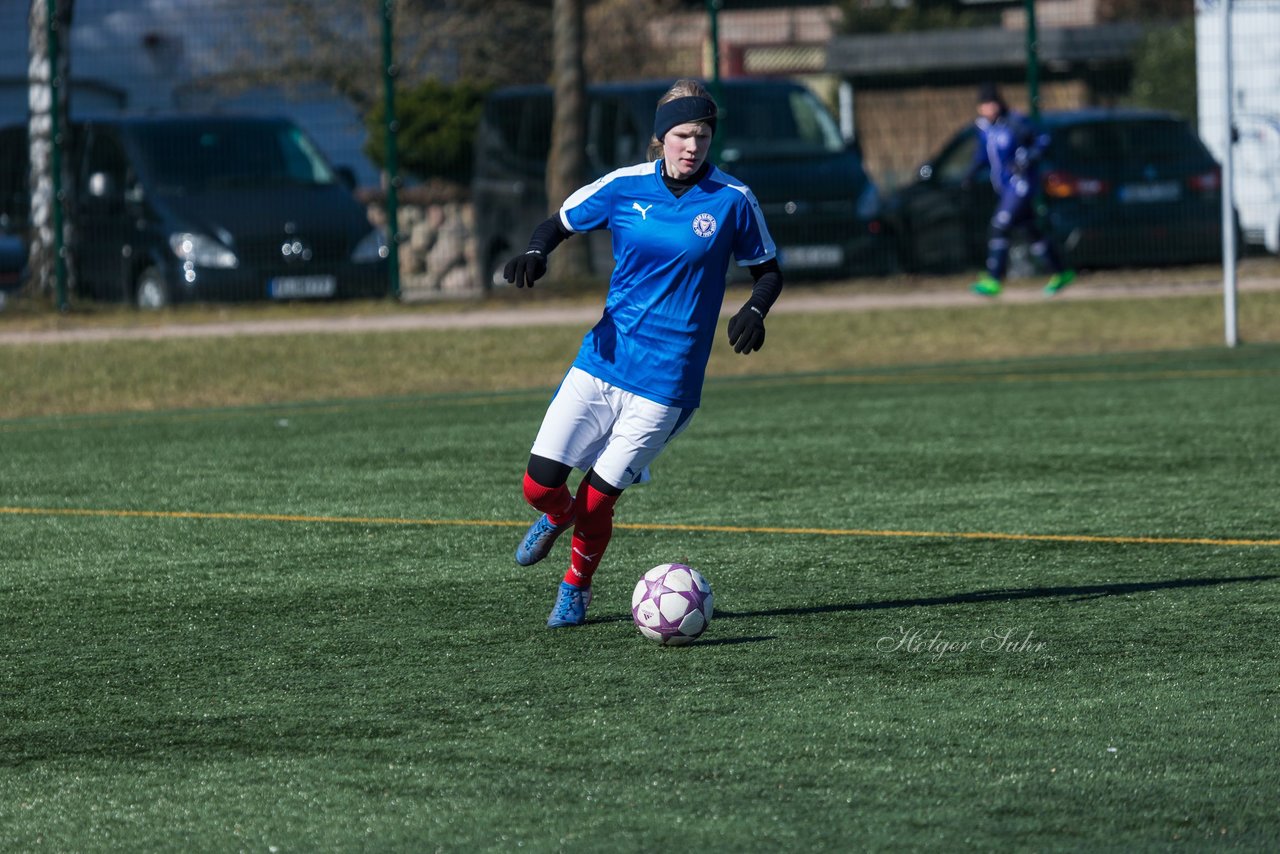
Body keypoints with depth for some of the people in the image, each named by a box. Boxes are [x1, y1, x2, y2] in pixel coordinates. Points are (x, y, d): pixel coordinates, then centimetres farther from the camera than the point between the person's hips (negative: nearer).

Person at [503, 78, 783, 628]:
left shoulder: (733, 201, -4)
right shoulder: (625, 187, 0)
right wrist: (535, 254, -10)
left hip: (666, 381, -2)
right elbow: (559, 224, 12)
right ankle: (557, 516, 34)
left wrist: (754, 310, -13)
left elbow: (767, 272, 8)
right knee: (540, 485, -5)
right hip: (601, 361, 2)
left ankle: (576, 587, 26)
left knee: (596, 501, -5)